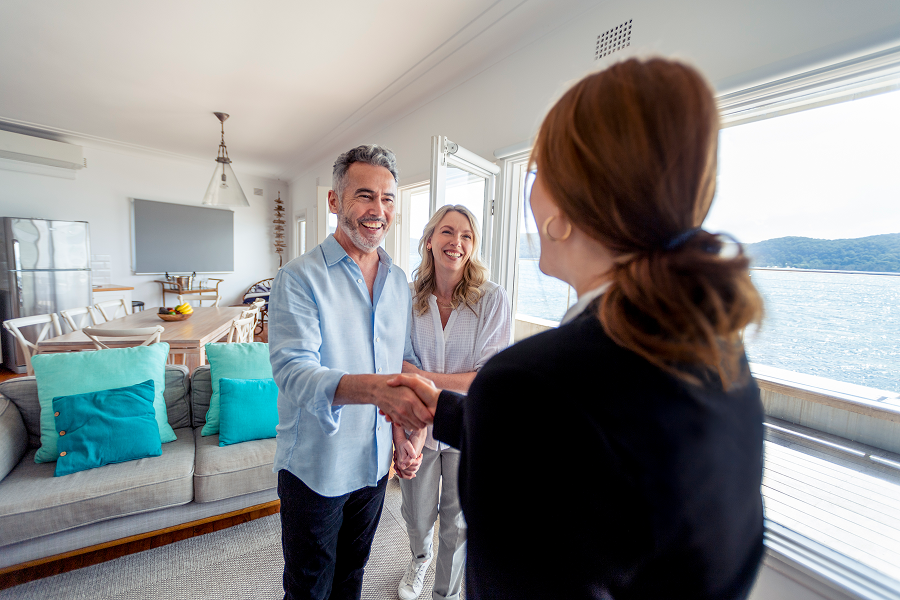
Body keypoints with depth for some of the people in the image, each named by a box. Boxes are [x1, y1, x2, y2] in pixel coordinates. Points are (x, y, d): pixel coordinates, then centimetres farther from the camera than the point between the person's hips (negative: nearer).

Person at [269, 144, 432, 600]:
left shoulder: (399, 282, 1)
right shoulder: (299, 278, -16)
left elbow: (406, 360, 6)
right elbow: (293, 371, -27)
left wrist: (413, 427, -7)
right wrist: (375, 387, -45)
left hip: (375, 462, 5)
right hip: (314, 466, -4)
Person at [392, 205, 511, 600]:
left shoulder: (492, 299, -14)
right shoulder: (409, 298, -8)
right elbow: (397, 373, -7)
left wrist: (422, 376, -20)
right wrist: (401, 437, -15)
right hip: (416, 427, 2)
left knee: (458, 523, 18)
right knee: (417, 517, 24)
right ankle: (420, 558, 60)